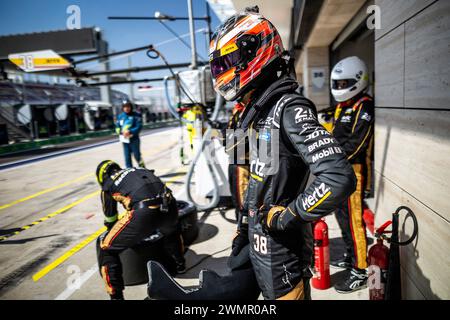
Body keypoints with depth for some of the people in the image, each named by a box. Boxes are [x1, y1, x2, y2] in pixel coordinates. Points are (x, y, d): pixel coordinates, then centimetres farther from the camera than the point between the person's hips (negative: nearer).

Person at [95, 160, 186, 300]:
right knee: (172, 230, 42)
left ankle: (116, 295, 13)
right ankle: (180, 264, 54)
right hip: (170, 206, 6)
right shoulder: (138, 170, 35)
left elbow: (110, 219, 32)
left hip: (144, 212, -5)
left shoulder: (107, 186, 22)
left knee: (106, 249, 14)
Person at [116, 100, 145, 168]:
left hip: (134, 139, -4)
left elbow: (139, 127, -10)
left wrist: (130, 132, -22)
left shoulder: (136, 115, -4)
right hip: (124, 140, 4)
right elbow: (117, 128, 10)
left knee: (137, 156, 2)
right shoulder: (120, 116, 9)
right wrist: (122, 132, -11)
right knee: (127, 157, 7)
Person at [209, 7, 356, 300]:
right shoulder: (259, 112, 7)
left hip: (282, 250, -8)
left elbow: (340, 178, -33)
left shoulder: (289, 108, -22)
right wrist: (243, 228, 18)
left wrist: (287, 216, -21)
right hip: (259, 242, 8)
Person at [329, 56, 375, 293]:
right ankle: (351, 256, 34)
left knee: (353, 219, -7)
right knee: (342, 214, 18)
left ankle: (360, 271, 3)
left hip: (354, 169, -10)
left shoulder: (364, 106, -13)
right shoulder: (343, 106, 18)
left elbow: (355, 143, -22)